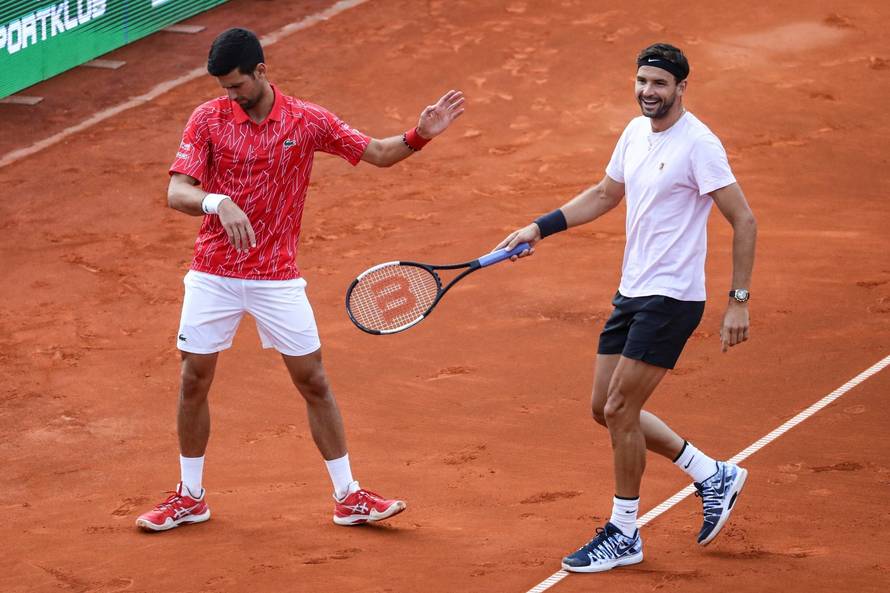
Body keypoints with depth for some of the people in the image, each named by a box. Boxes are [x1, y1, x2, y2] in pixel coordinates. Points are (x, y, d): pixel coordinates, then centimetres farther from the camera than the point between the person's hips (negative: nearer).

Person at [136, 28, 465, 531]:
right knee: (194, 382, 5)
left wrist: (419, 136, -17)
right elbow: (177, 192, -14)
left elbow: (377, 153, 2)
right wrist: (218, 202, -35)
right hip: (213, 276, 0)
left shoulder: (307, 121, -4)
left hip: (278, 277, 0)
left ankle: (349, 496, 12)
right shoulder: (208, 120, -6)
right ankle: (190, 498, 22)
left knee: (314, 381, 2)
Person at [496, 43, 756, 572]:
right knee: (608, 410, 10)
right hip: (632, 292, 9)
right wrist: (541, 227, 17)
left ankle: (624, 535, 7)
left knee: (620, 410, -8)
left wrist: (740, 300, -19)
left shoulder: (698, 144, -16)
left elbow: (744, 221, -16)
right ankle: (713, 477, 24)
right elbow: (605, 195, 25)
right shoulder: (637, 132, 9)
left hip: (670, 299, -9)